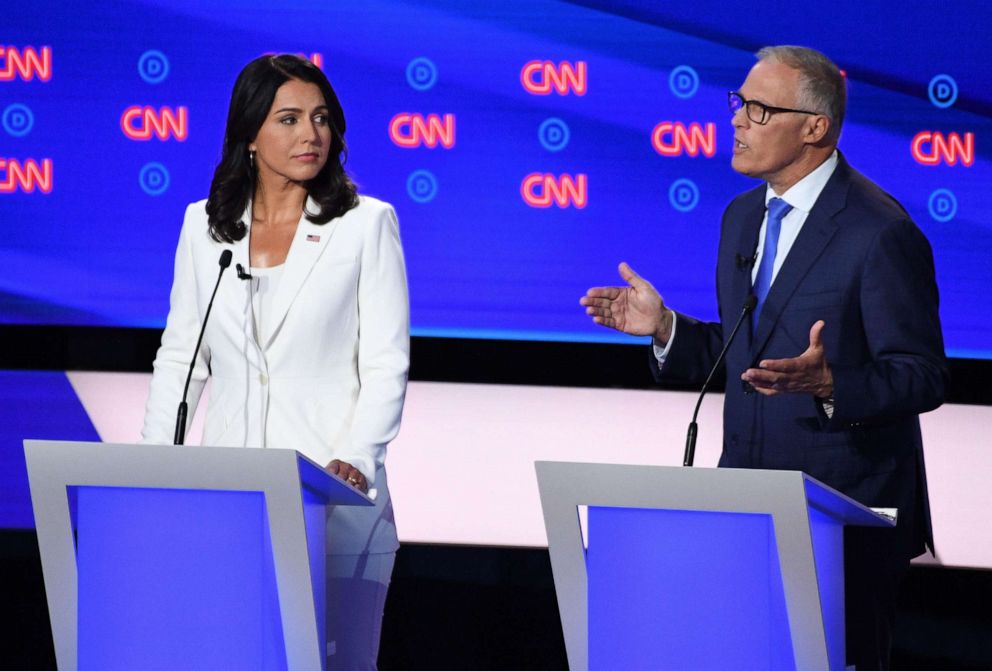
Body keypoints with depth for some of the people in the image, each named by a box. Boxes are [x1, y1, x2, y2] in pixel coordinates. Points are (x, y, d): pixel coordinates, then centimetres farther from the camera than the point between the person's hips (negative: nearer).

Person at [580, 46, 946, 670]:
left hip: (847, 508, -7)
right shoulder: (743, 217, 12)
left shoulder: (880, 232, -14)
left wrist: (827, 383, -31)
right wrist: (665, 327, 1)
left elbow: (924, 378, -15)